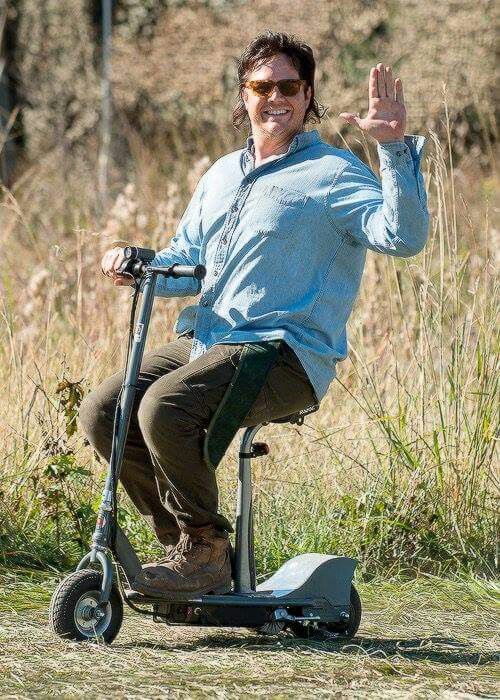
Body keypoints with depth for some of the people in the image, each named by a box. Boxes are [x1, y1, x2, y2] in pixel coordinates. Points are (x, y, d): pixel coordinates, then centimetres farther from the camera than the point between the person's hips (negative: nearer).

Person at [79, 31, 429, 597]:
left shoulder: (332, 174, -2)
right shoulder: (223, 174, 22)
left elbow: (403, 236, -18)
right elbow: (185, 264, 27)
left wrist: (394, 148, -27)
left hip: (286, 353, -8)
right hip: (201, 339, 8)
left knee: (165, 407, -30)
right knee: (102, 412, -8)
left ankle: (206, 553, -13)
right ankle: (181, 540, 4)